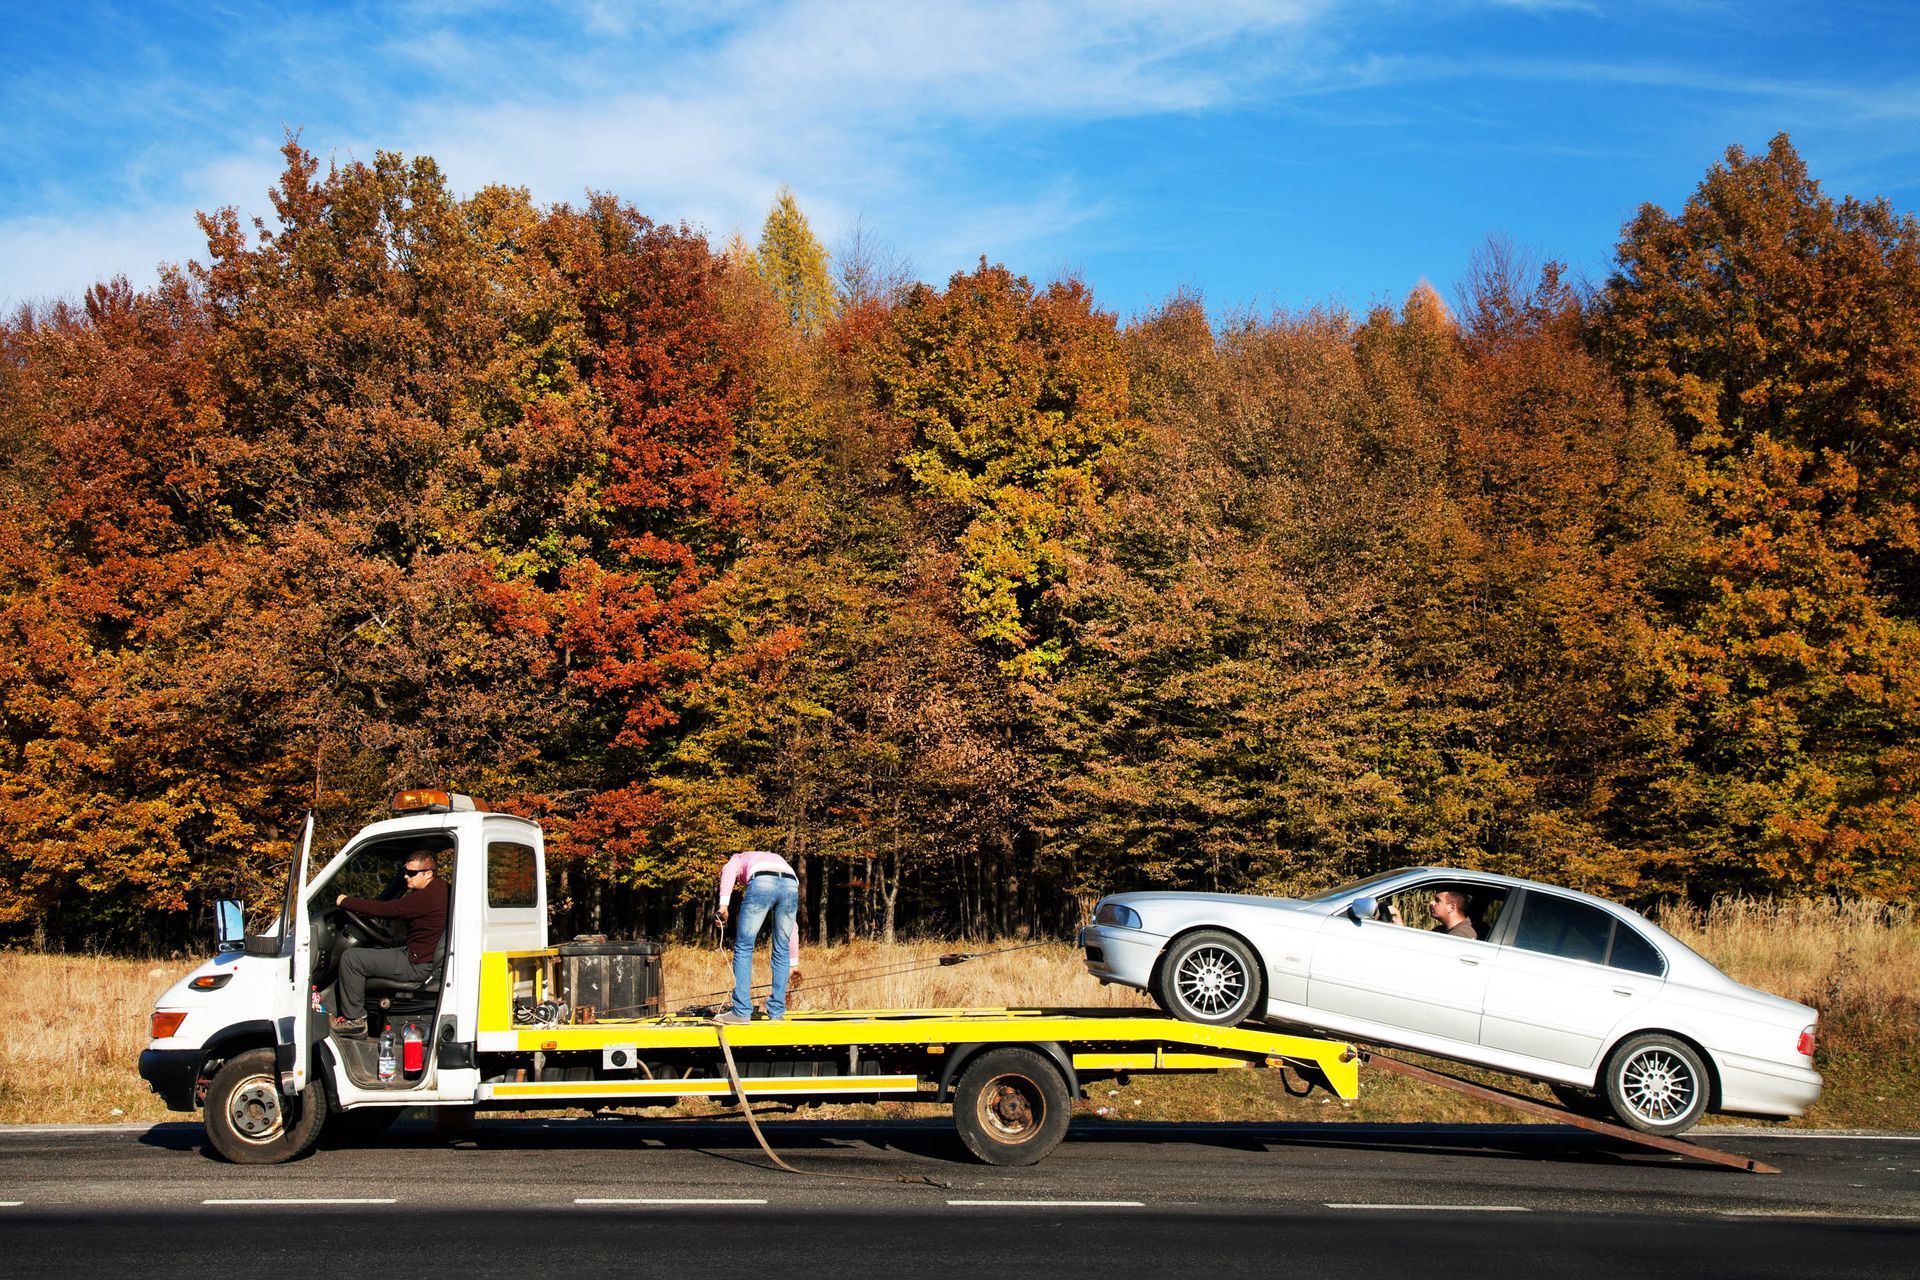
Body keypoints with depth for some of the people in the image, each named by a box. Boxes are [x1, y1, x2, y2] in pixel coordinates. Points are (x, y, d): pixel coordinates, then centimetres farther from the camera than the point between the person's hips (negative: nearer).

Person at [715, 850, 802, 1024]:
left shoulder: (739, 858, 37)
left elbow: (729, 870, 6)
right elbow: (792, 924, 40)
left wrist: (723, 904, -5)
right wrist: (793, 963, 43)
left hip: (761, 883, -4)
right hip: (791, 885, 4)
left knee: (743, 947, 6)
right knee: (781, 950, 16)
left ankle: (741, 1011, 4)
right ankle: (776, 1012, 16)